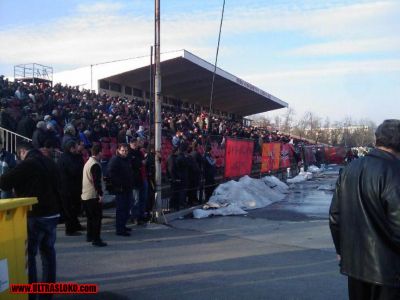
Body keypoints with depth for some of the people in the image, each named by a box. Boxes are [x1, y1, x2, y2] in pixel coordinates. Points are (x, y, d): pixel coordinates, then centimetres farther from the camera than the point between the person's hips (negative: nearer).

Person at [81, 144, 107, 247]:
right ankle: (96, 239, -3)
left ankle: (89, 236, 28)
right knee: (97, 217, -4)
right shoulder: (95, 165, -16)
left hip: (85, 195, 10)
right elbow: (97, 181, -22)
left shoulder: (88, 162, 14)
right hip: (93, 196, -10)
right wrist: (100, 194, -19)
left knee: (90, 217, 19)